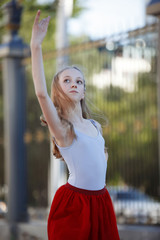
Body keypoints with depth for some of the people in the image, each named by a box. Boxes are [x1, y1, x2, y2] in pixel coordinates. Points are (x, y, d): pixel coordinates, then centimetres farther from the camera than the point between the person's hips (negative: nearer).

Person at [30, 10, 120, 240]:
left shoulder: (95, 126, 10)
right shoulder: (61, 127, -9)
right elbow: (41, 93, -26)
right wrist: (36, 46, -30)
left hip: (101, 201, 6)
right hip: (74, 203, -6)